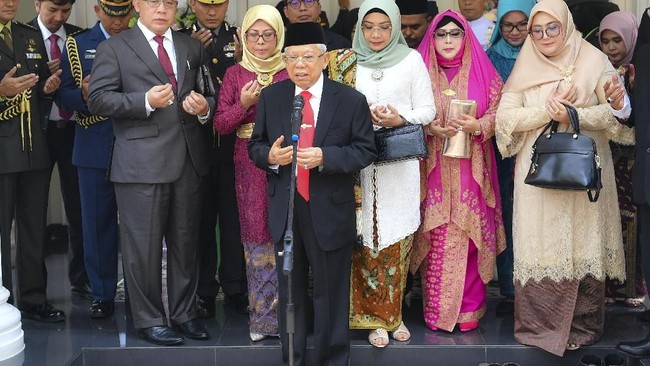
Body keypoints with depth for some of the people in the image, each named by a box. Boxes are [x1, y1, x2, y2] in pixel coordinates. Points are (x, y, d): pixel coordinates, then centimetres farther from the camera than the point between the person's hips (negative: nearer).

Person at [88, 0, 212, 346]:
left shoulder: (192, 47, 17)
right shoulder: (114, 48, 3)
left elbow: (206, 94, 23)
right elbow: (98, 99, -6)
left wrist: (204, 108, 0)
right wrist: (145, 101, -18)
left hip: (188, 160, 5)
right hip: (141, 162, -4)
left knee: (186, 242, 11)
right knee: (144, 245, 0)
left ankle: (184, 314, 23)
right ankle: (149, 319, 12)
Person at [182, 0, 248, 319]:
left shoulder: (240, 38, 8)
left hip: (234, 143, 1)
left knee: (234, 215, 6)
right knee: (200, 217, 7)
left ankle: (235, 286, 18)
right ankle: (204, 289, 17)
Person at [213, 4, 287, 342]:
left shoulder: (290, 73, 4)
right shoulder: (235, 74, 7)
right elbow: (220, 124, 3)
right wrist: (243, 104, -12)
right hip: (250, 164, 1)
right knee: (256, 236, 2)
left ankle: (283, 312, 11)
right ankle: (261, 314, 13)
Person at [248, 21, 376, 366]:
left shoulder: (351, 100, -5)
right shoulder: (271, 97, 4)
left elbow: (366, 150, -6)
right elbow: (255, 145, 9)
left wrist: (325, 157, -22)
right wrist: (270, 156, -15)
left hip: (330, 211, -3)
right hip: (284, 210, 3)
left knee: (331, 292, 8)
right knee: (290, 290, 15)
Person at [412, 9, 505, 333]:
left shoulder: (483, 73, 5)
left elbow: (499, 114, 4)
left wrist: (477, 125, -15)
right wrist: (430, 128, -13)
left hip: (471, 172, 0)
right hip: (435, 172, 0)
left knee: (469, 238, -1)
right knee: (437, 241, -1)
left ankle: (468, 309, 9)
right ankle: (436, 310, 8)